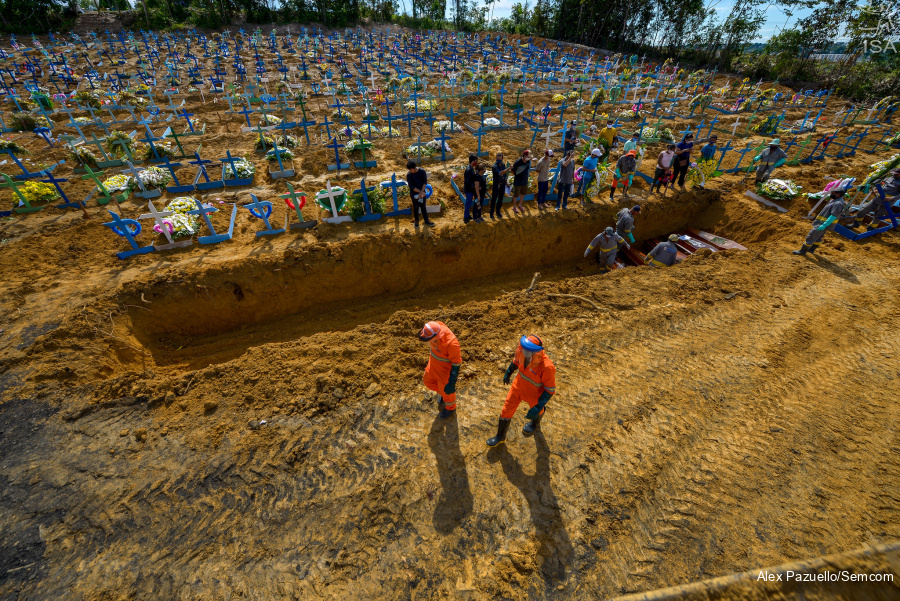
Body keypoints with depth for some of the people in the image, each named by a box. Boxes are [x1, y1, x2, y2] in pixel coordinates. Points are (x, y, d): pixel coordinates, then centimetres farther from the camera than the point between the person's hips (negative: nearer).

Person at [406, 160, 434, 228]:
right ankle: (416, 221, 33)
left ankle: (426, 221, 31)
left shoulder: (422, 171, -13)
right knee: (416, 207, 13)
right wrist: (420, 192, -23)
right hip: (414, 194, -2)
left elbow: (425, 182, -12)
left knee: (423, 207, 16)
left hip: (422, 193, 2)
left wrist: (422, 192, -22)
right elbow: (411, 187, -20)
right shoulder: (409, 175, -19)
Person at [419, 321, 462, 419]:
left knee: (446, 390, 16)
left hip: (446, 368, -7)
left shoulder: (452, 344, -42)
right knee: (428, 381, 25)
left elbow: (456, 364, -27)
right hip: (434, 363, 7)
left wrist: (452, 383, -20)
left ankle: (451, 407, 48)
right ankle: (442, 393, 54)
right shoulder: (436, 328, -22)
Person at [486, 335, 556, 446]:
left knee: (536, 411, 29)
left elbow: (550, 389, -25)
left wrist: (538, 407, -26)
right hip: (518, 386, 4)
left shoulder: (547, 367, -40)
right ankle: (500, 436, 42)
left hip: (534, 394, -4)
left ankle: (536, 424, 68)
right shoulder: (521, 350, -25)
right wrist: (508, 372, 16)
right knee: (507, 410, 15)